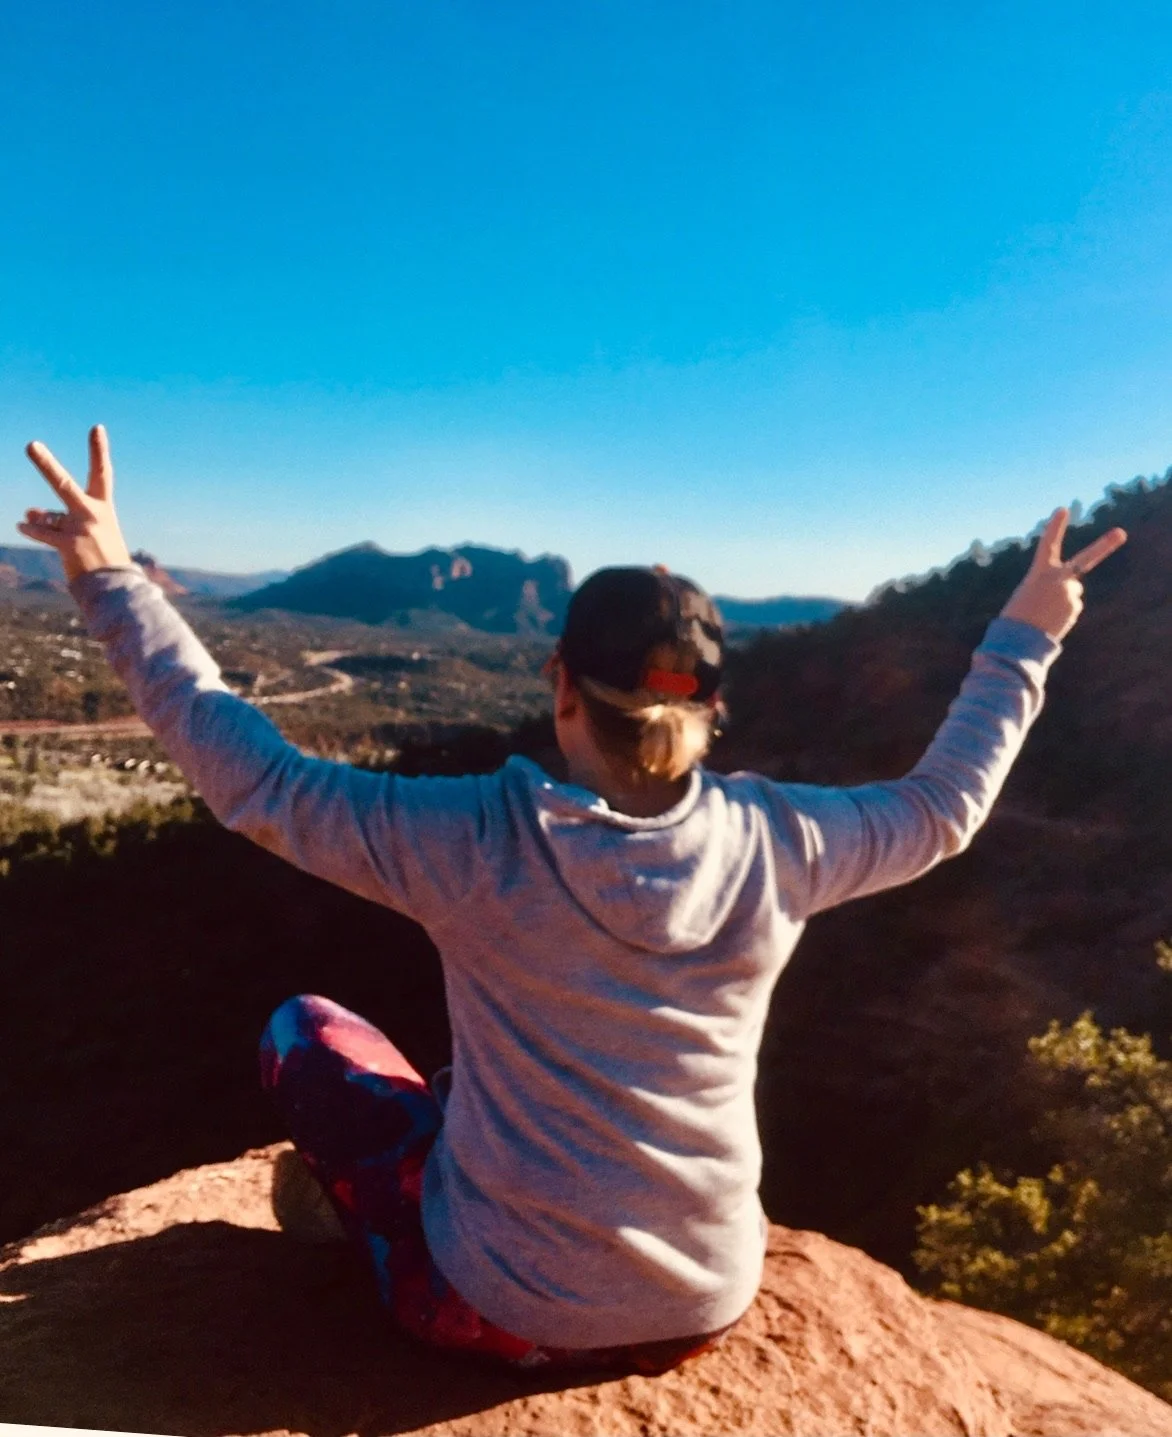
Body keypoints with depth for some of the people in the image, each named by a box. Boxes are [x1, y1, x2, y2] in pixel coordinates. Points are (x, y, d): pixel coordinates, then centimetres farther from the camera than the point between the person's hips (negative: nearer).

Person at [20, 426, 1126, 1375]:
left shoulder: (481, 843, -24)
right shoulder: (775, 843, -14)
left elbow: (252, 780, -16)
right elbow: (945, 805, 4)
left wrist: (112, 582, -9)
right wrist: (1026, 638, 15)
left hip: (502, 1311, -4)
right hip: (706, 1309, 4)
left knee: (301, 1027, 15)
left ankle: (429, 1263, 27)